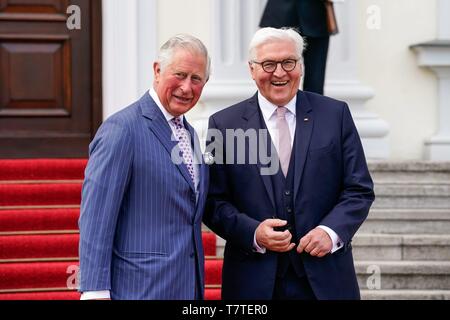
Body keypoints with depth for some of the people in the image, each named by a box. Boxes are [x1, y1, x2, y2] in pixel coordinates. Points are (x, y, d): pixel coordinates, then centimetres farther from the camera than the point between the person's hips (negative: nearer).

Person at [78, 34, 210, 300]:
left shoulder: (189, 133, 14)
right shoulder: (122, 129, -12)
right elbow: (95, 218, -16)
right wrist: (95, 291, -21)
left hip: (188, 288, 8)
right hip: (140, 288, -8)